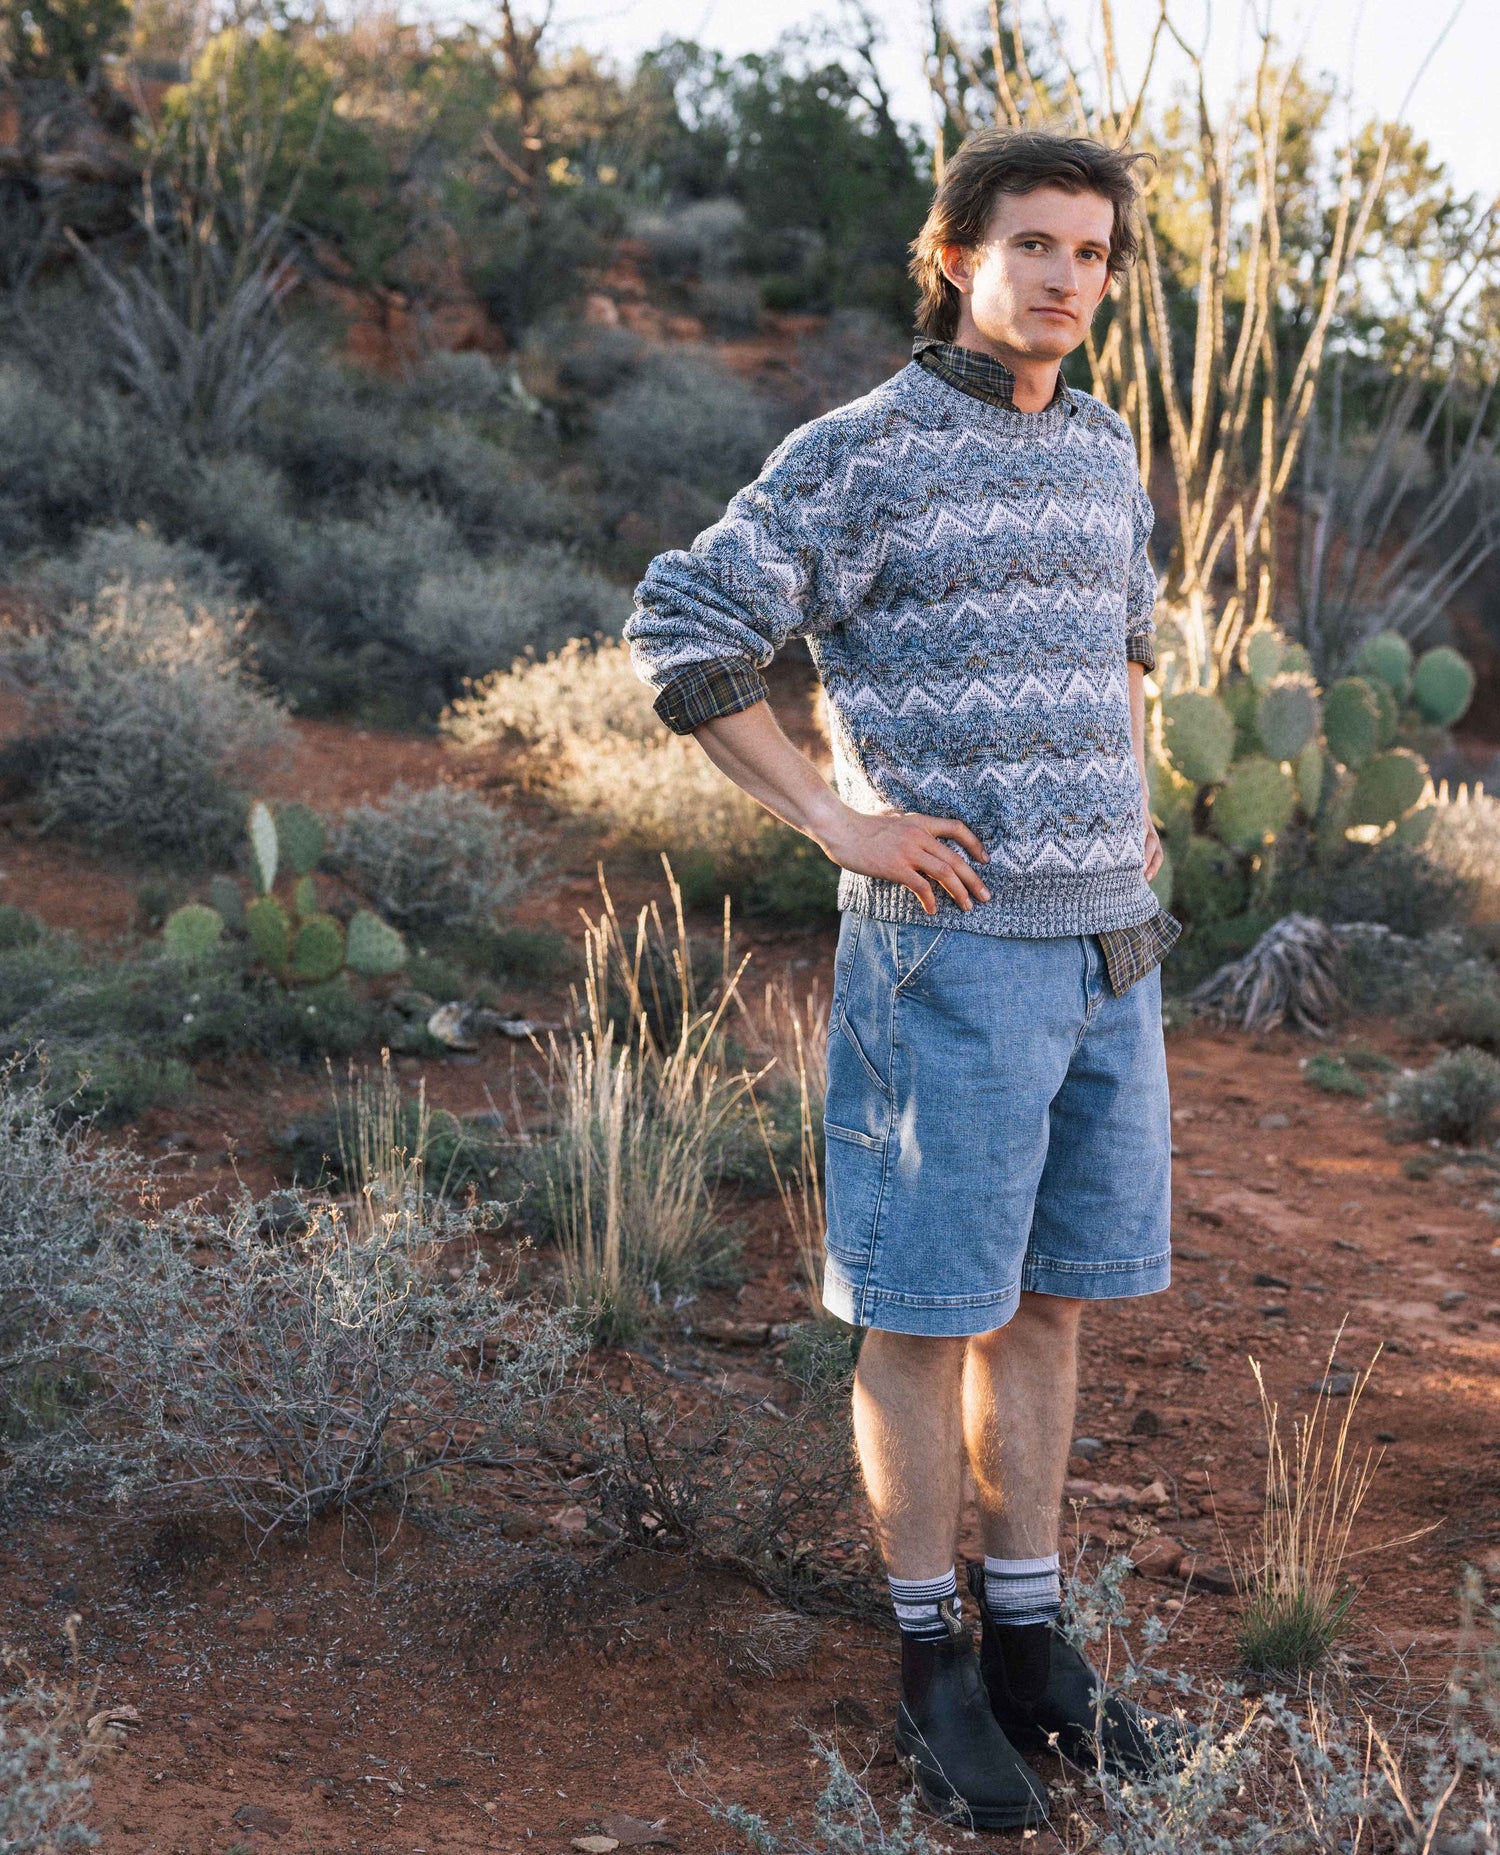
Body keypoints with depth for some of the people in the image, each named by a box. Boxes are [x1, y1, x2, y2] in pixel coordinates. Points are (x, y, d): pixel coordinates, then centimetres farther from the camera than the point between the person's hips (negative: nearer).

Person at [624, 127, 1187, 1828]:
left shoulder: (1101, 448, 14)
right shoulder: (858, 453, -8)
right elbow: (680, 635, -12)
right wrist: (833, 819, -13)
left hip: (1105, 947, 7)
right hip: (951, 944, -7)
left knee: (1046, 1300, 12)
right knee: (929, 1311, 2)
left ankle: (1029, 1644, 24)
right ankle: (935, 1672, 16)